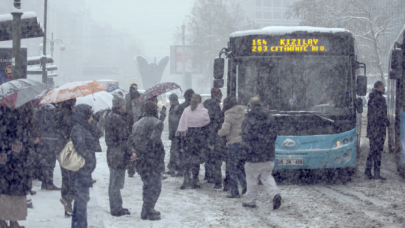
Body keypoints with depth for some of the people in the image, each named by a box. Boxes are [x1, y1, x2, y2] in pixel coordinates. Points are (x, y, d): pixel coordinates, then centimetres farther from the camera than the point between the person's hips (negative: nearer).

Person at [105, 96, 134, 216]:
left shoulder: (110, 117, 12)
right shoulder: (117, 119, -19)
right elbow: (124, 138, -19)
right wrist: (131, 151, -11)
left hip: (112, 153, 10)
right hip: (118, 154, -10)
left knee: (114, 182, 16)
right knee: (117, 182, -3)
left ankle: (115, 207, 25)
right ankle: (116, 209, 2)